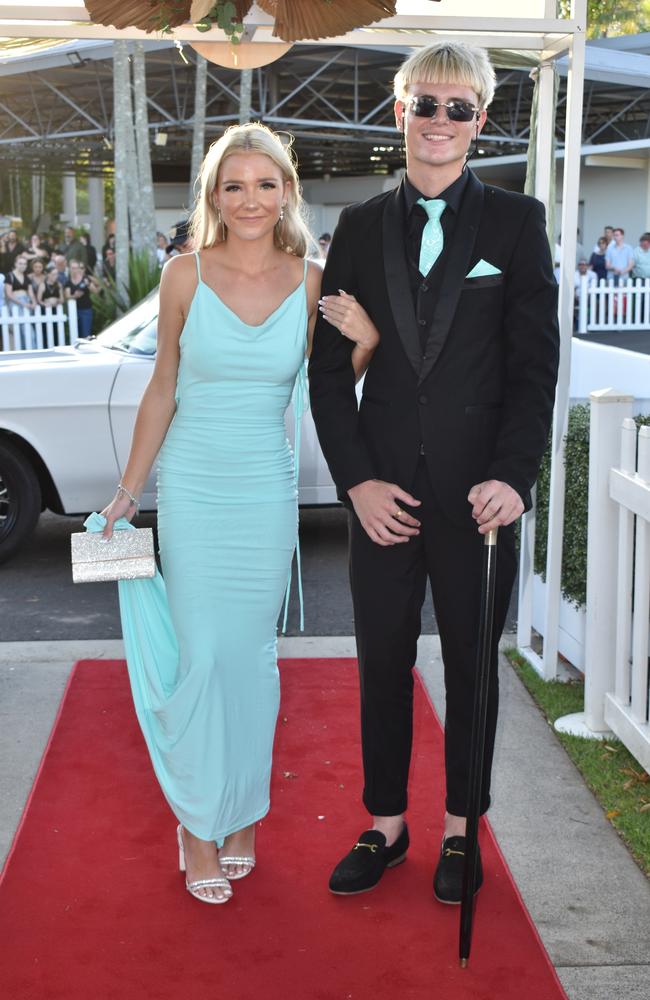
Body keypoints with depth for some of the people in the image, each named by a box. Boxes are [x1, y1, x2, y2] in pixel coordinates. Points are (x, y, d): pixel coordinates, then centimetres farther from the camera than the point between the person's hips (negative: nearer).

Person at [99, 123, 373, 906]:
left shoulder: (311, 282, -2)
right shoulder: (186, 274, -5)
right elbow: (162, 388, 3)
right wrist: (129, 487, 6)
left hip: (268, 494, 1)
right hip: (193, 490, -1)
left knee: (252, 656, 11)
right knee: (202, 658, 2)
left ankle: (242, 811, 29)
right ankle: (200, 820, 19)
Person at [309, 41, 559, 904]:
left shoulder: (516, 221, 1)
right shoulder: (361, 227, 6)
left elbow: (536, 364, -3)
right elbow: (329, 367, 4)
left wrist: (512, 477, -14)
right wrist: (357, 479, -6)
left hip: (479, 492, -1)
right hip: (385, 491, 2)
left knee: (471, 664, 10)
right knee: (383, 663, 10)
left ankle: (460, 829, 27)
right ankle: (386, 825, 27)